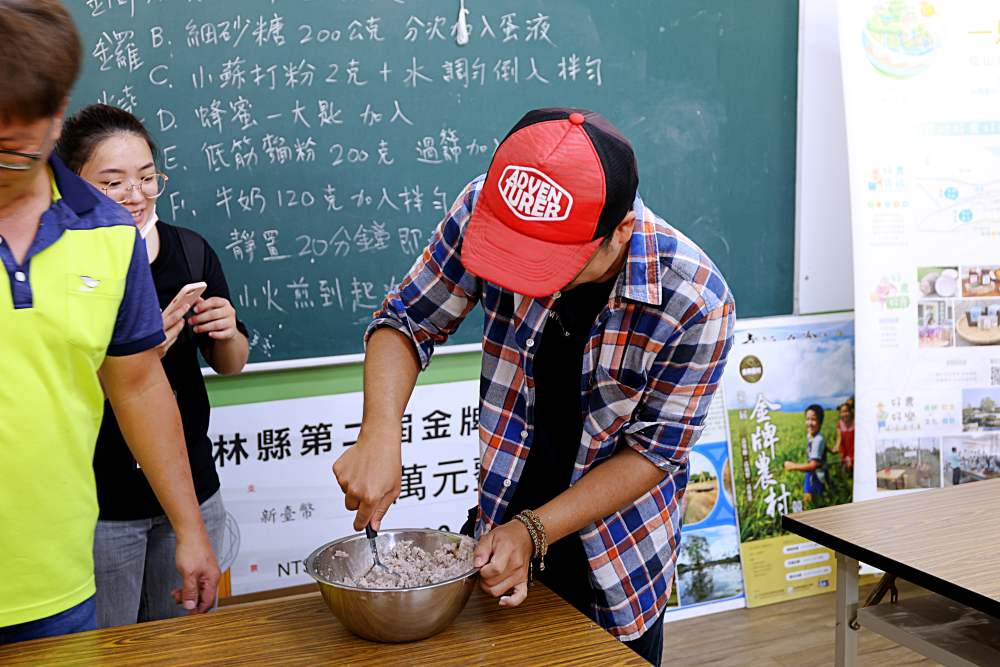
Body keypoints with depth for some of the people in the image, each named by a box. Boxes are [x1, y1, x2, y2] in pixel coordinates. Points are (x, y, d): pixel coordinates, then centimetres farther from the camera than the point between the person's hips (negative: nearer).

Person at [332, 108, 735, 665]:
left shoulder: (695, 303, -28)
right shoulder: (487, 212, -23)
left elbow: (654, 450, -17)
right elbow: (409, 320, -9)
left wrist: (534, 532, -22)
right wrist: (380, 437, -25)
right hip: (505, 521, 2)